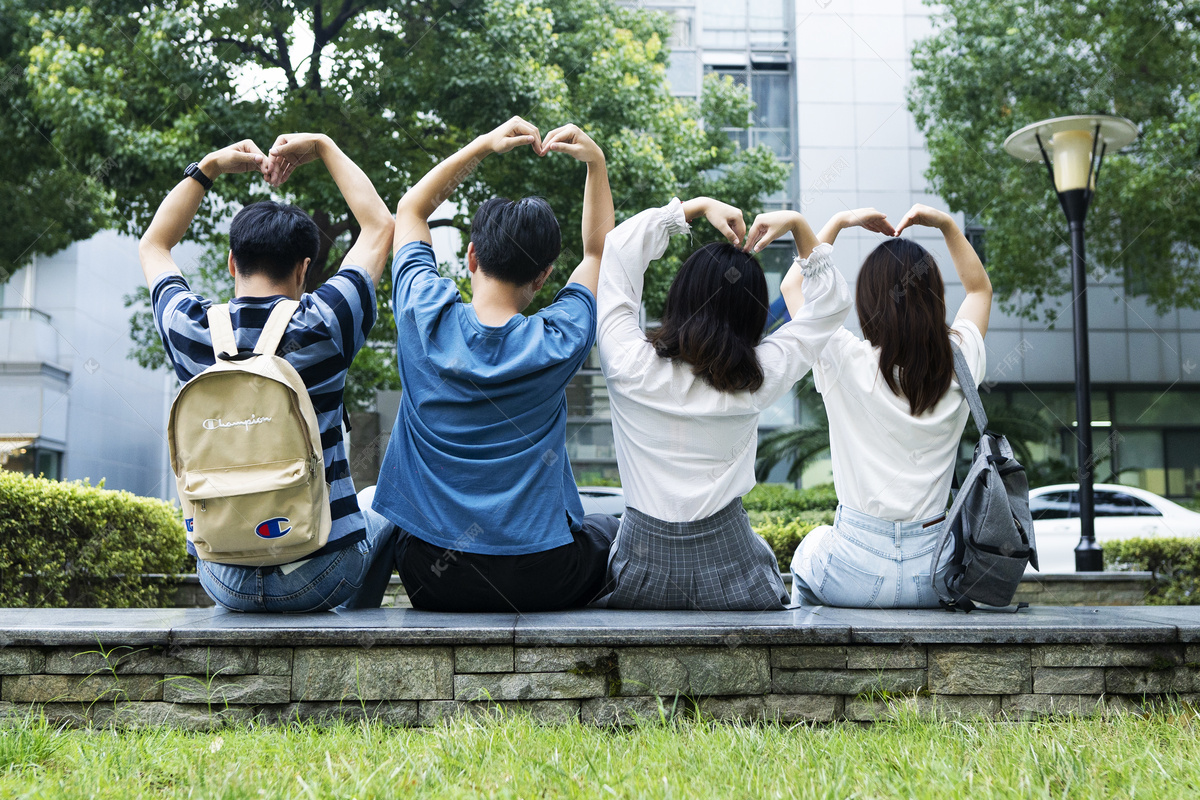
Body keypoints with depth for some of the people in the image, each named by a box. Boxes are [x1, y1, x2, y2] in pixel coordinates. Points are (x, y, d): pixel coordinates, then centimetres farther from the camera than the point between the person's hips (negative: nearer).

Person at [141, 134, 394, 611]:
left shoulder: (190, 330, -7)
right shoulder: (324, 327, -13)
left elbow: (153, 244, 17)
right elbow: (381, 226, 5)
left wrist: (209, 167, 18)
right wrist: (324, 148, 13)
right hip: (321, 577, -2)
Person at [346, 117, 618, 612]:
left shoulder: (426, 320, -10)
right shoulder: (557, 344, -11)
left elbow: (411, 210, 10)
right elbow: (598, 251, 11)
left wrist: (483, 146, 8)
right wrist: (595, 162, 10)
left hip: (433, 578, 1)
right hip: (544, 583, -1)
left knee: (370, 507, 34)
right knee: (615, 531, 32)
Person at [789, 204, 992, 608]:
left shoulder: (848, 363, -15)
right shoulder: (958, 365, -6)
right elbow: (979, 288, 17)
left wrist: (840, 222, 6)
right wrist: (947, 225, 10)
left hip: (854, 575, -3)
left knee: (809, 549, 32)